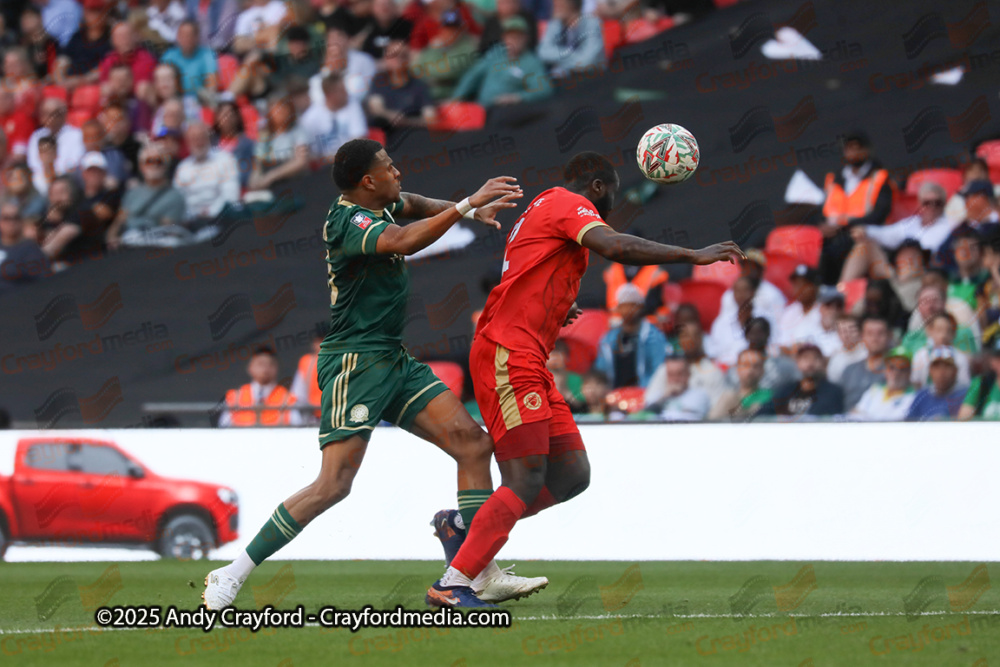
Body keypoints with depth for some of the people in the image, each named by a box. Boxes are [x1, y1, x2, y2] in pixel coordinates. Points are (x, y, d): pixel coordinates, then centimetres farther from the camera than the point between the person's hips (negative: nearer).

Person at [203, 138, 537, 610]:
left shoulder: (379, 208, 11)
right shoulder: (349, 221, -17)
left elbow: (409, 204, 35)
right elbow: (405, 241, -36)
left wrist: (470, 209, 18)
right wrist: (468, 205, -33)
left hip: (394, 360, 10)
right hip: (355, 362, -10)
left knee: (474, 444, -1)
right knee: (334, 484, -16)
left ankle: (482, 574, -1)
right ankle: (232, 575, -7)